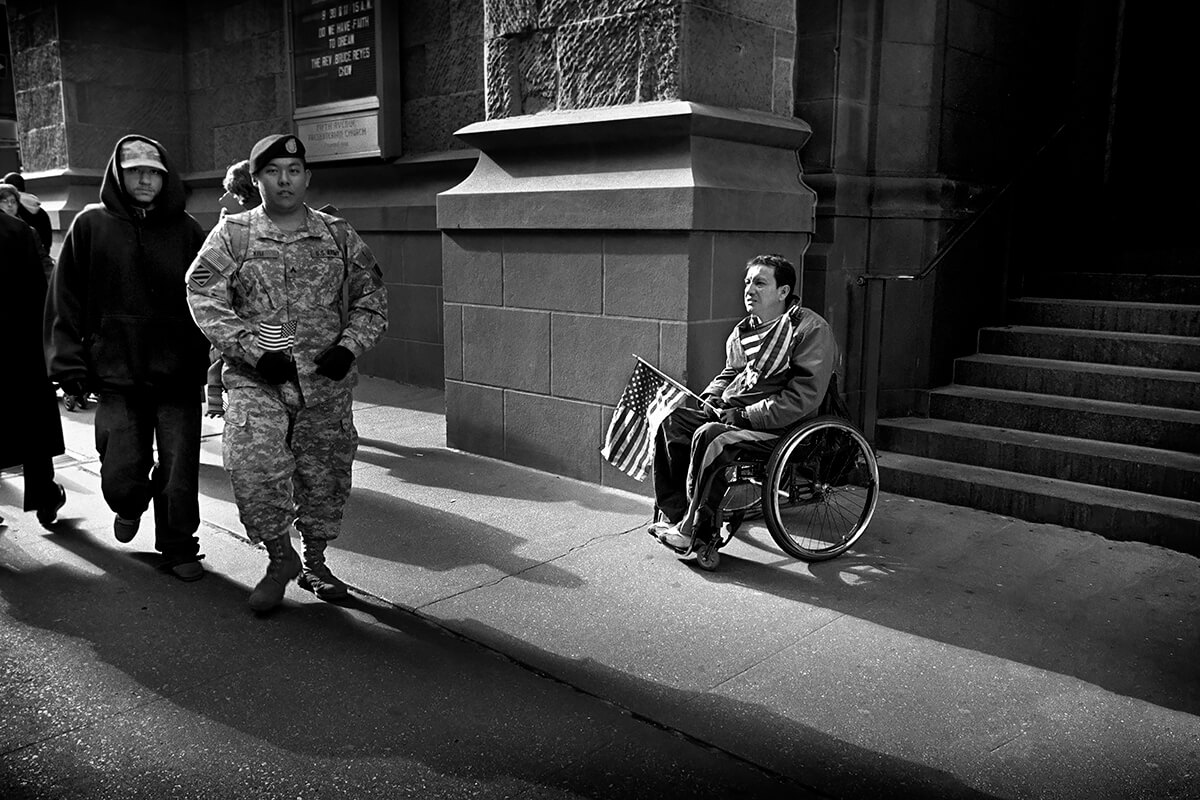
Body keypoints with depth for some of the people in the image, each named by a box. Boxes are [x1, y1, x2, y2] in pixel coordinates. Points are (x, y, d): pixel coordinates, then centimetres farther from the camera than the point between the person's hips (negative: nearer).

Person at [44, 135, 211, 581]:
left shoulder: (185, 230, 3)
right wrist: (68, 362, -3)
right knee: (121, 475, 3)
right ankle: (130, 508, 39)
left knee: (179, 473, 3)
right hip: (117, 376, 0)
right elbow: (66, 299, 3)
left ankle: (179, 549, 23)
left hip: (179, 375, 0)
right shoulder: (92, 225, 2)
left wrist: (205, 360, 0)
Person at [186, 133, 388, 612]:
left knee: (325, 474, 10)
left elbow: (371, 297, 10)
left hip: (326, 380, 2)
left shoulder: (338, 236, 9)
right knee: (255, 470, -16)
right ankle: (280, 558, 8)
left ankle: (315, 562, 31)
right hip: (256, 380, -2)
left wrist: (350, 344, -6)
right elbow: (205, 298, -6)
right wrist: (253, 350, -16)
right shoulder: (231, 235, 3)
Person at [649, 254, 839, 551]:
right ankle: (673, 513, -4)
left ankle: (695, 530, -17)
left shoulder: (812, 330, -12)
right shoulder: (745, 329, 13)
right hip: (729, 413, 8)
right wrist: (710, 399, 2)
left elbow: (803, 397, -19)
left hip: (778, 426, -8)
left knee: (709, 438, -31)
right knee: (670, 423, -10)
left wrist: (745, 416, -21)